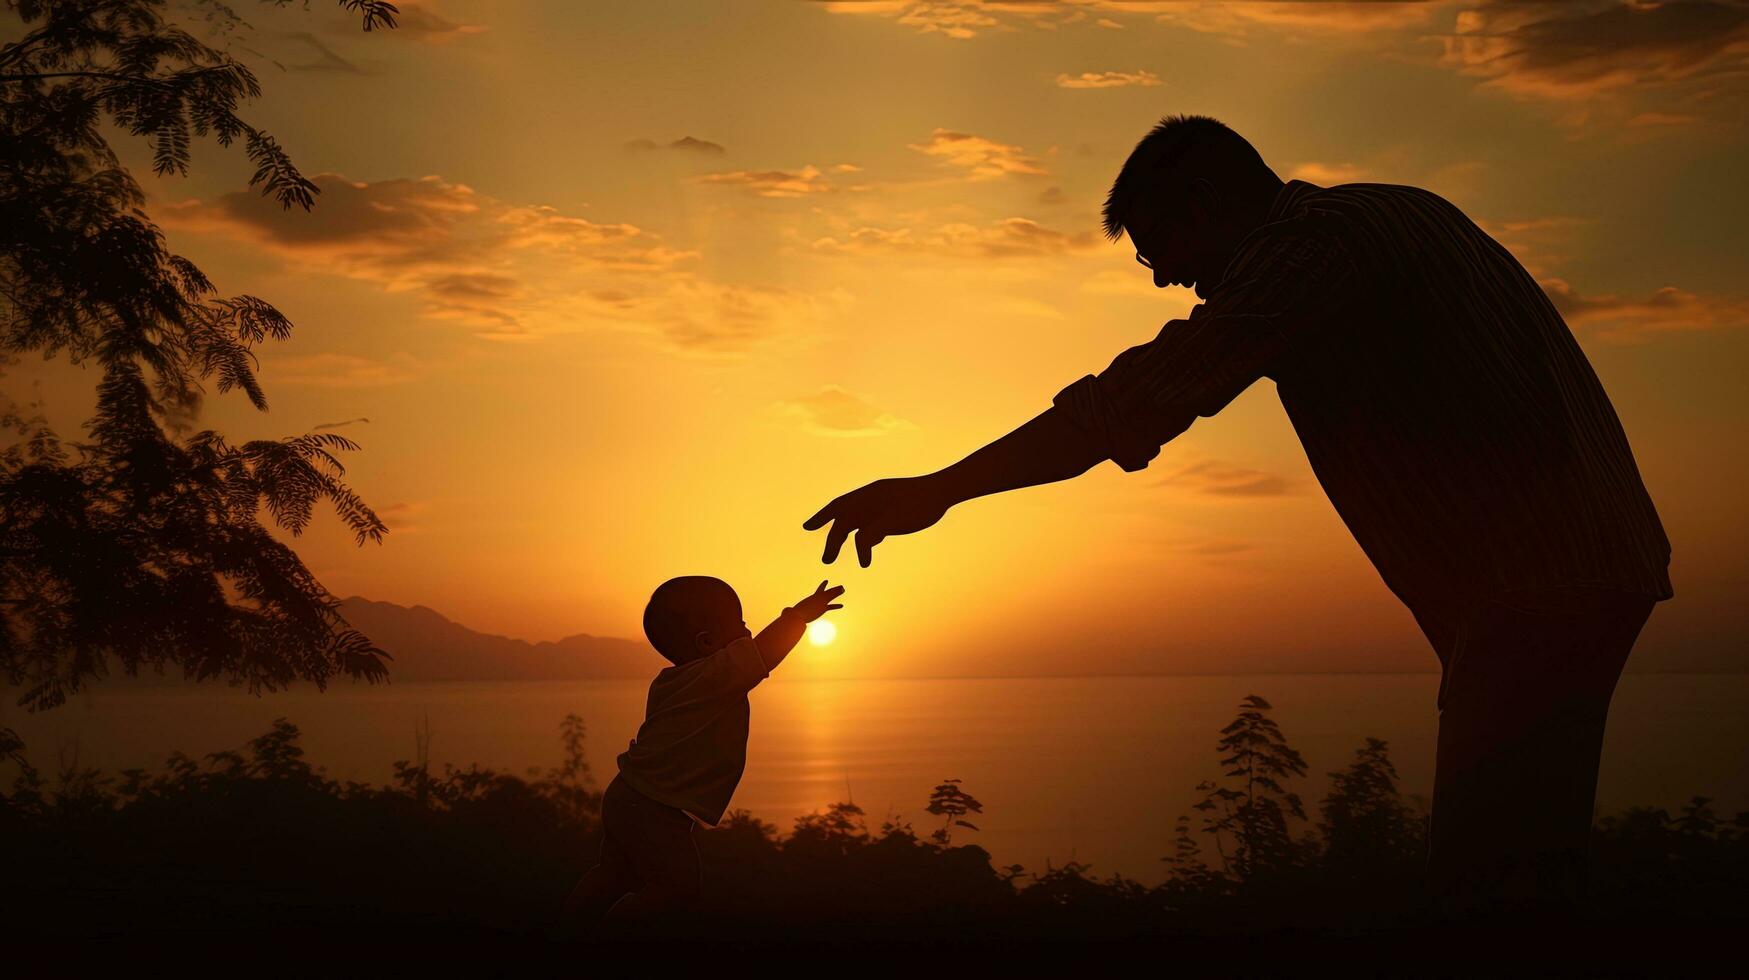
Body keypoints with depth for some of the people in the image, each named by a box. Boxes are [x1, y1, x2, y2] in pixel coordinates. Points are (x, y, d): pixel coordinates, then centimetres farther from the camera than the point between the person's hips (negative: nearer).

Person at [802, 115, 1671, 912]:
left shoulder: (1310, 242, -13)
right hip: (1596, 568, 10)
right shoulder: (1401, 212, 17)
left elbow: (1141, 398, -21)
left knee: (1484, 882, -9)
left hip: (1537, 590, -10)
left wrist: (938, 490, -19)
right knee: (1517, 867, 13)